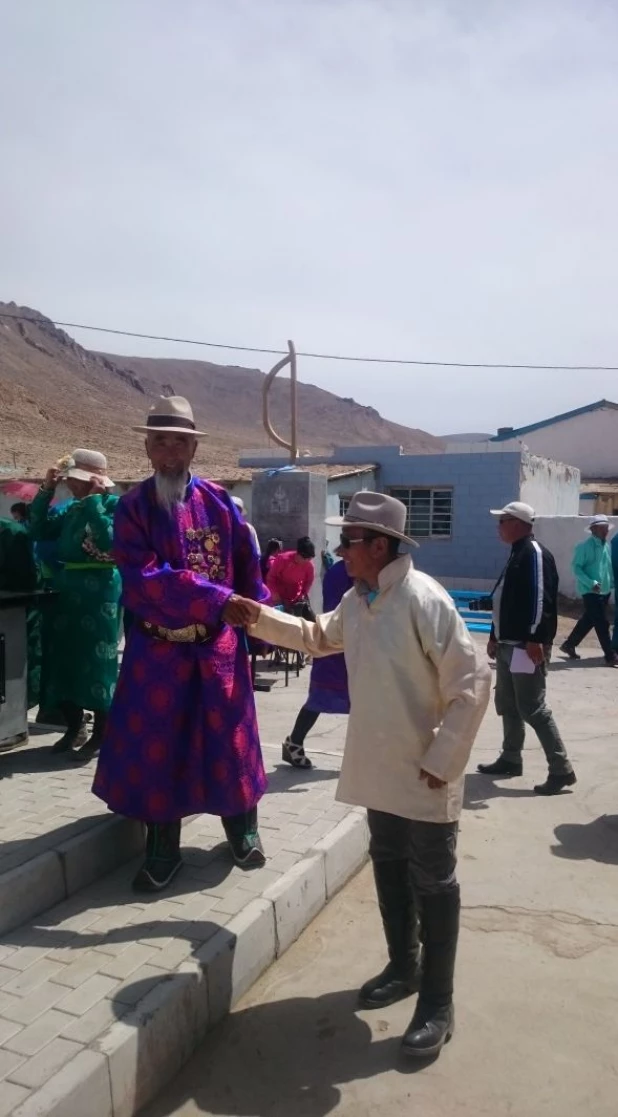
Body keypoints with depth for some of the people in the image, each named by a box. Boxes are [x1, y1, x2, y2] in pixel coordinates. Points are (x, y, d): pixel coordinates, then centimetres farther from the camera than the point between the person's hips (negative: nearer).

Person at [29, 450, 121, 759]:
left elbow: (110, 542, -23)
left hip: (100, 593, -8)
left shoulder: (114, 504, -8)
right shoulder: (71, 509, 13)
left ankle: (100, 736, 9)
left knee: (97, 660, -2)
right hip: (67, 591, 8)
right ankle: (74, 727, 27)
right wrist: (46, 490, 4)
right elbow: (37, 532, 11)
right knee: (63, 656, 12)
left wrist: (93, 500, -18)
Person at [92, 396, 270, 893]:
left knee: (230, 740, 11)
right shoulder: (133, 507, -6)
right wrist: (216, 601, -28)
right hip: (158, 649, -1)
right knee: (155, 746, 8)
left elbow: (248, 567, 5)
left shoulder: (220, 501, -1)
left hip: (218, 645, 1)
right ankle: (162, 852, 25)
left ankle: (243, 831, 33)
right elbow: (144, 578, -20)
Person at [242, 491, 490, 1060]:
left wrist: (442, 760, -19)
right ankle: (403, 967, 42)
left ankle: (438, 1004, 24)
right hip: (378, 770, 8)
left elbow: (473, 682, -22)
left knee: (433, 886, 7)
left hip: (425, 778, -8)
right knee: (389, 871, 21)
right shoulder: (356, 600, 3)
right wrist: (262, 618, 11)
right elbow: (319, 637, 23)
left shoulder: (423, 599, -23)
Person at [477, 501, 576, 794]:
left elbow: (542, 600, -22)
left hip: (527, 646, -10)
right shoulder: (516, 555, 17)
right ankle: (510, 759, 29)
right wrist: (495, 637, 23)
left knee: (532, 709, -7)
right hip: (508, 645, 10)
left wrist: (536, 640, -26)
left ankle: (561, 769, 1)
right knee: (507, 705, 16)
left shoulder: (536, 554, -14)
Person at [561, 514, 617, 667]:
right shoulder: (585, 546, -12)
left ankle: (569, 645, 30)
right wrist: (591, 583, -23)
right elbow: (576, 567, -15)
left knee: (588, 621, 15)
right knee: (602, 623, -6)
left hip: (605, 591, 8)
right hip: (590, 591, -8)